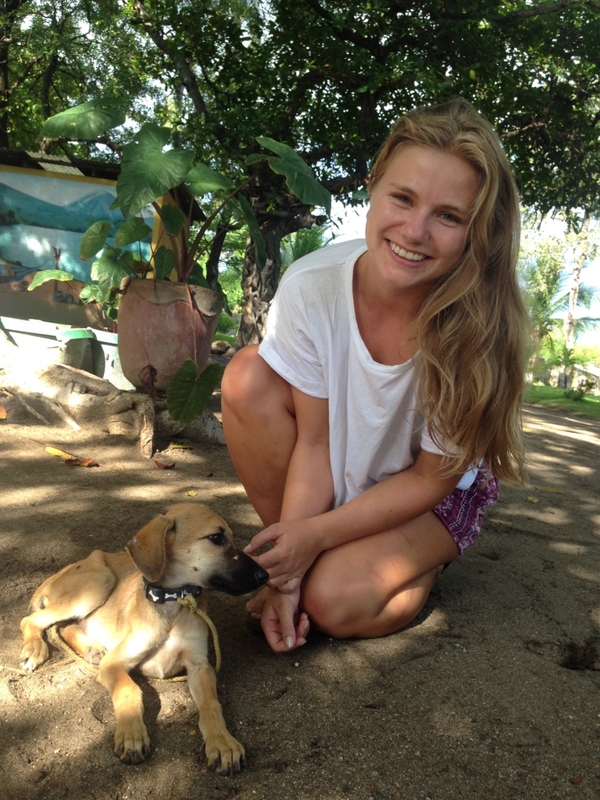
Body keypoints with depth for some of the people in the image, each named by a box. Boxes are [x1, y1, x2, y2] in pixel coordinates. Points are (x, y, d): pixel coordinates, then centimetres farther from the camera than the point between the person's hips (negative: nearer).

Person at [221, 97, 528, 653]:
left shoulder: (478, 325, -30)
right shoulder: (311, 286, -25)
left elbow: (430, 479, -18)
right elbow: (313, 442, -19)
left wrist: (317, 534, -22)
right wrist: (289, 568, -23)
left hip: (434, 500, -2)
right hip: (337, 477, 3)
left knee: (334, 601, -25)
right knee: (248, 376, -23)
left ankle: (420, 563, 9)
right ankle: (286, 552, -6)